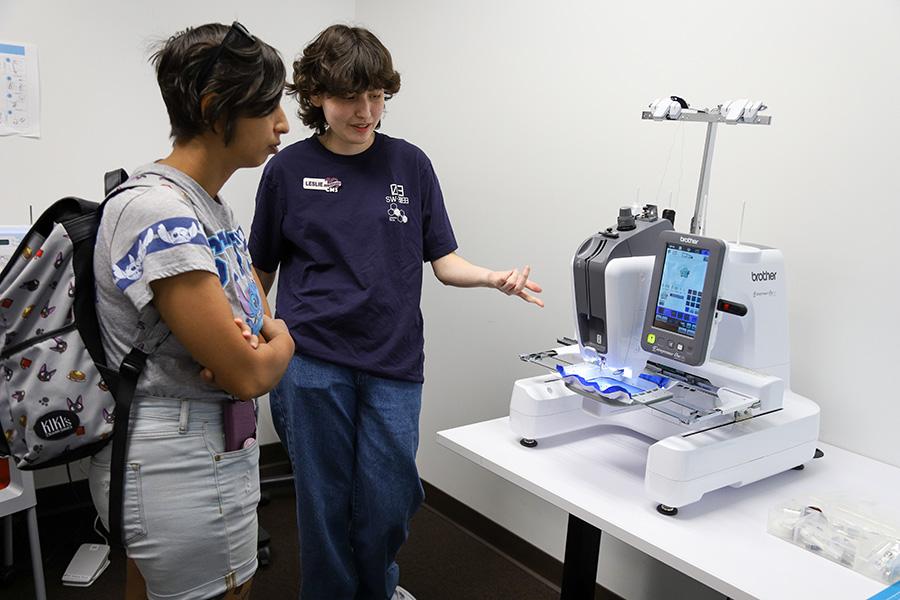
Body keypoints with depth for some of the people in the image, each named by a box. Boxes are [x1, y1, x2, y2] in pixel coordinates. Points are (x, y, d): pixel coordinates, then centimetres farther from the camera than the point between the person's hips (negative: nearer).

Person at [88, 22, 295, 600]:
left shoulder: (212, 205, 6)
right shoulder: (156, 210, -23)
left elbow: (265, 316, 11)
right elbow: (249, 375, -24)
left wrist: (249, 342, -12)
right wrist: (279, 343, -2)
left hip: (217, 446, 9)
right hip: (180, 470, -8)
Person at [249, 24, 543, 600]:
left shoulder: (409, 163, 4)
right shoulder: (289, 169, 1)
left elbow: (444, 260, 4)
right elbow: (262, 272, 8)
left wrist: (496, 278, -15)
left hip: (393, 361, 1)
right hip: (312, 362, -1)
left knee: (388, 503, 8)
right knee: (325, 502, 8)